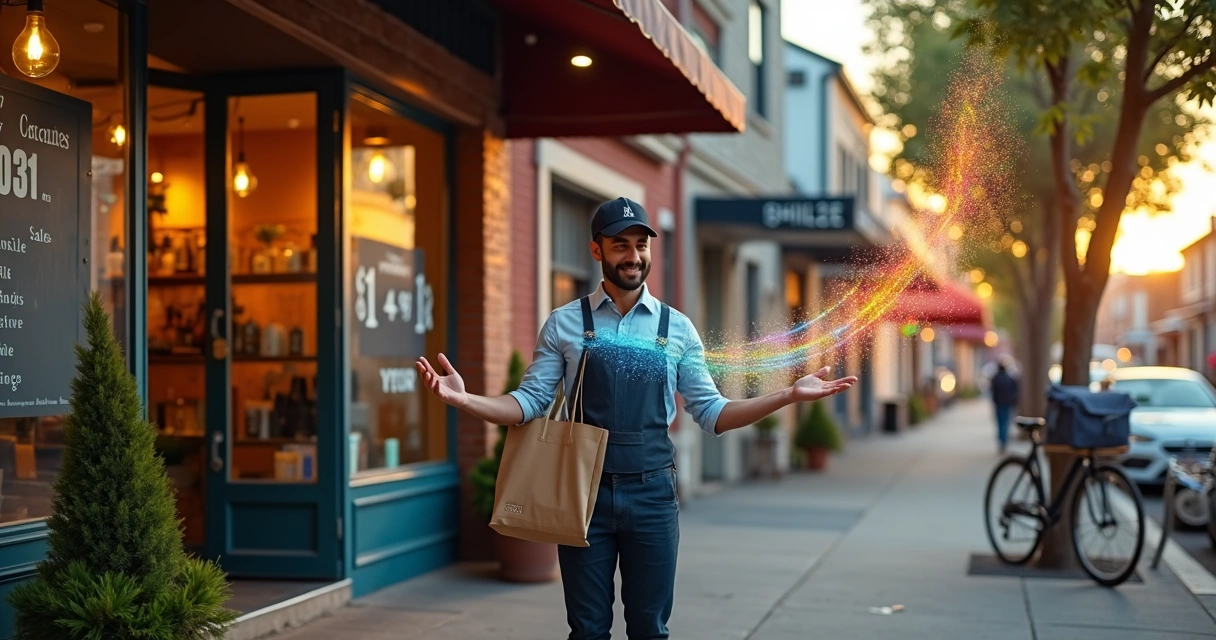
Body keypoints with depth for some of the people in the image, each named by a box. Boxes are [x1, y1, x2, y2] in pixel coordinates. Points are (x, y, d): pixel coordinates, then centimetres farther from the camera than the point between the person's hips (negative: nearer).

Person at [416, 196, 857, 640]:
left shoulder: (677, 328, 5)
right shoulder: (564, 324, 2)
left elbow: (710, 412, 5)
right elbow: (530, 403, -1)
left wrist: (790, 395, -4)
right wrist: (463, 399, -17)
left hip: (652, 493, 1)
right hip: (584, 492, -1)